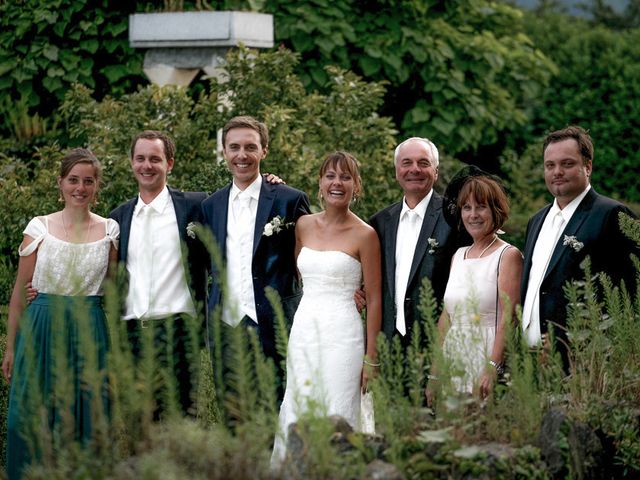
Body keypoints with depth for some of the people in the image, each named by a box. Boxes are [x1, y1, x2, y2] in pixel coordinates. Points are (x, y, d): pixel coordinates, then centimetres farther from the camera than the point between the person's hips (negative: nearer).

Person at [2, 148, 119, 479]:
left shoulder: (109, 230, 4)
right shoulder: (39, 227, 2)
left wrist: (117, 346, 4)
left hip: (90, 334, 1)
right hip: (42, 331, -1)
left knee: (86, 421, 3)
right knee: (34, 422, 1)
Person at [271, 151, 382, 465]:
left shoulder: (364, 235, -5)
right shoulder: (304, 225, 9)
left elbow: (374, 299, -3)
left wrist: (370, 359, -4)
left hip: (342, 335, -5)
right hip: (303, 332, 5)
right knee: (296, 416, 4)